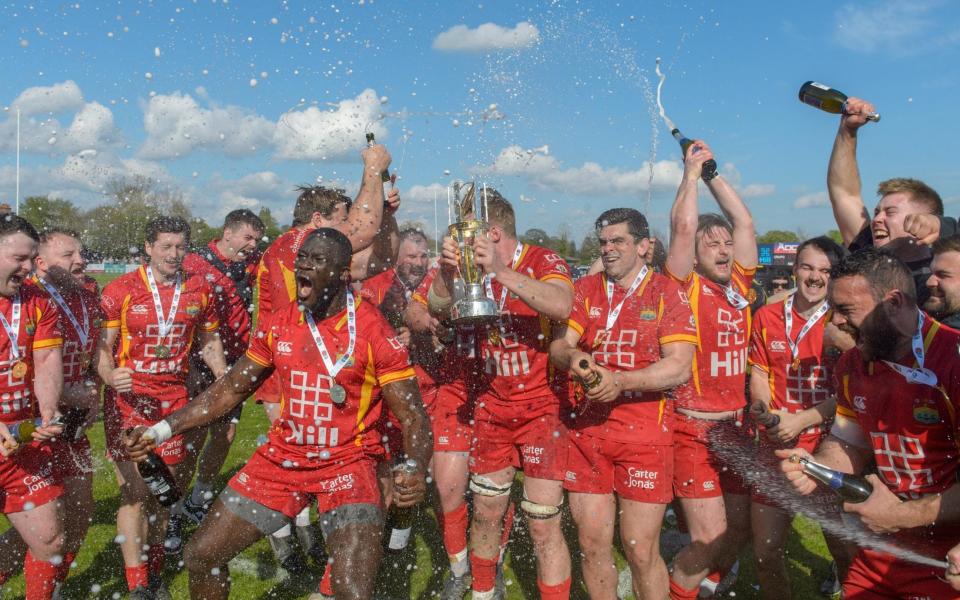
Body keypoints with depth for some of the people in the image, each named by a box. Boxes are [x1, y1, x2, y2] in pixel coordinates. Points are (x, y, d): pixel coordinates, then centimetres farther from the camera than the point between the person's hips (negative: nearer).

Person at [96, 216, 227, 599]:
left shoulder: (200, 288, 4)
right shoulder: (120, 290, -6)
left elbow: (210, 341, 14)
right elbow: (102, 346, -4)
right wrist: (109, 376, -23)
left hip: (174, 398, 3)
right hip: (129, 398, -3)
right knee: (135, 492, -6)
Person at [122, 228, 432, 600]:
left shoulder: (373, 331, -15)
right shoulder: (277, 326, 1)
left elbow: (412, 415, -13)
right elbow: (231, 389, 11)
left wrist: (417, 469, -33)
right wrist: (161, 430, 4)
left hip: (346, 464, -5)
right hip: (283, 457, 5)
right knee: (201, 555, 10)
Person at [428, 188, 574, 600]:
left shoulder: (543, 261, -13)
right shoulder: (474, 270, 1)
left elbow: (561, 306, -33)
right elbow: (438, 306, -14)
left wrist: (502, 272, -42)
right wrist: (447, 269, -33)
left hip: (542, 407, -5)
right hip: (491, 408, 5)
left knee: (543, 526, -4)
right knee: (485, 514, 16)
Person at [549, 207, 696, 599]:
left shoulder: (667, 293, -1)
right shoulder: (585, 289, 11)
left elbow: (679, 366, -11)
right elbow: (558, 346, 2)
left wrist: (620, 382, -23)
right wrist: (571, 356, -21)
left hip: (645, 434, -3)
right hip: (588, 430, 4)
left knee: (641, 551, 2)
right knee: (592, 544, 9)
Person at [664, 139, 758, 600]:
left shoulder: (738, 285, 7)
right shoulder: (686, 287, -8)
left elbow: (745, 222, 9)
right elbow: (683, 226, -18)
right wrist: (691, 172, -3)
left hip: (736, 427, 6)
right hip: (693, 430, -6)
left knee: (737, 533, 14)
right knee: (710, 540, -6)